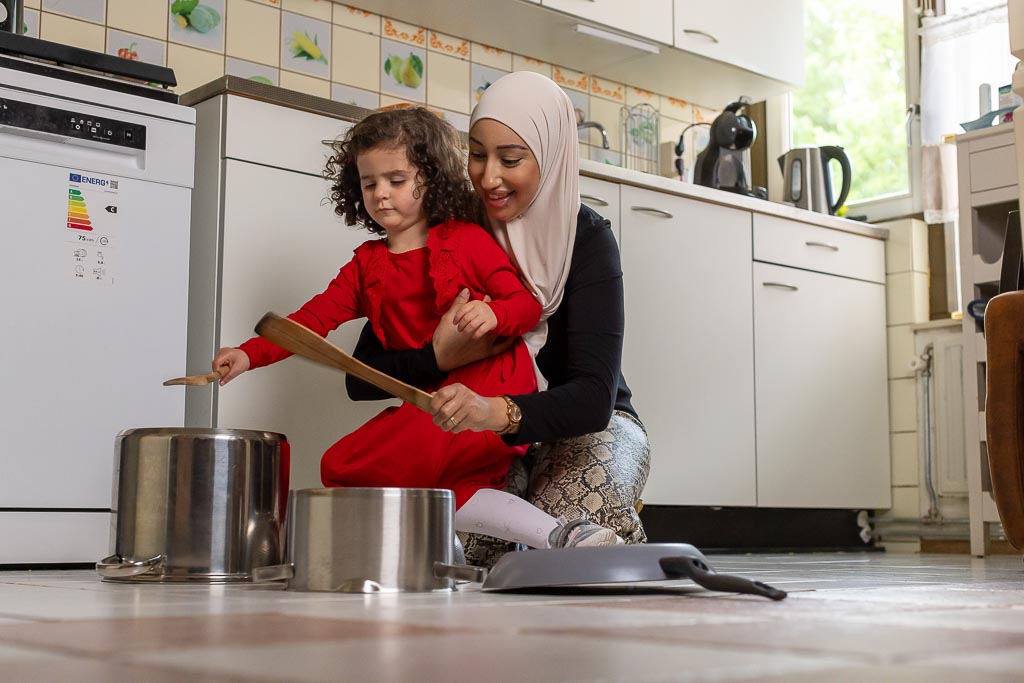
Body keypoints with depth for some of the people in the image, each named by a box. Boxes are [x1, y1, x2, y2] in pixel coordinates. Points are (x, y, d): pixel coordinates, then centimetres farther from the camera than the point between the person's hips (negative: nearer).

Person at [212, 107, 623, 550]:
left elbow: (528, 305, 0)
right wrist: (250, 354, -9)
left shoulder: (466, 239, 4)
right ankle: (563, 537, -11)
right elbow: (314, 318, 6)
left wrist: (493, 314, -24)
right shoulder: (366, 266, 18)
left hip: (489, 382, -6)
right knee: (445, 494, -20)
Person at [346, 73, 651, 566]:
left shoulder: (587, 239, -17)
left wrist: (497, 412, -48)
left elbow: (594, 398, -29)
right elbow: (361, 380, -12)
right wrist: (440, 357, -33)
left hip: (587, 430, -1)